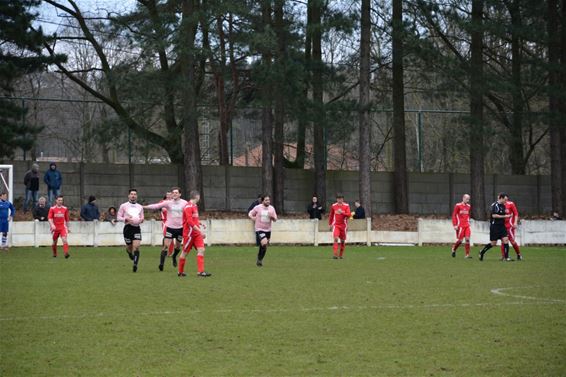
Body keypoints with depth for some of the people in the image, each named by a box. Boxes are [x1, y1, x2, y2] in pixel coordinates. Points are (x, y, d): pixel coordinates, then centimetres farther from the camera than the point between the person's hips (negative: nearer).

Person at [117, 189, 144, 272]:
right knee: (129, 247, 7)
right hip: (128, 228, -1)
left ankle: (135, 264, -16)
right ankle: (129, 251, 45)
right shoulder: (123, 206, 3)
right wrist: (126, 219, -15)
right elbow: (118, 217, 2)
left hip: (137, 228, 1)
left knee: (136, 246, -14)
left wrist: (141, 219, -3)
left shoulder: (140, 207, 12)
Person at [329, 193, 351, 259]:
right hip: (335, 225, -1)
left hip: (343, 225, 1)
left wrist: (342, 212, -25)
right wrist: (330, 224, 18)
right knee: (336, 238, -20)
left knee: (342, 240, 9)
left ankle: (341, 254, 27)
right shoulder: (333, 206, 4)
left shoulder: (346, 206, 0)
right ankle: (335, 254, -24)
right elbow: (331, 216, 17)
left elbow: (349, 215, -11)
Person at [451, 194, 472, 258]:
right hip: (460, 226, -5)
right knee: (460, 240, -3)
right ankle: (454, 249, 25)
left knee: (467, 239, -7)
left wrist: (468, 222, 14)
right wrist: (455, 225, -9)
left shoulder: (469, 206, 12)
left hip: (467, 226, 5)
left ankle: (467, 254, -6)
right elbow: (454, 215, -4)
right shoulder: (458, 206, -4)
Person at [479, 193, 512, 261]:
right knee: (493, 243, -1)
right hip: (495, 226, -7)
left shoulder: (503, 205, 11)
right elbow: (494, 215, -21)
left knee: (505, 240, -5)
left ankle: (506, 257, -3)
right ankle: (482, 252, 20)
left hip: (502, 226, 7)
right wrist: (504, 216, -19)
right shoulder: (495, 205, -14)